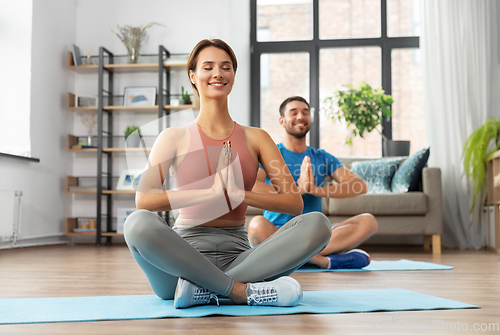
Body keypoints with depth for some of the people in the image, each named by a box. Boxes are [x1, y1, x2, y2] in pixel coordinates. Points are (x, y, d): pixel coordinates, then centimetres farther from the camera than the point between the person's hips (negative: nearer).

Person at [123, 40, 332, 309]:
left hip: (236, 253, 2)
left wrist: (238, 194, -16)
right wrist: (212, 191, -20)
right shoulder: (175, 138, 4)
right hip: (185, 254, -2)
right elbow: (143, 199, -12)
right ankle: (243, 290, -22)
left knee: (317, 224, -21)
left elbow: (294, 202, 0)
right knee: (139, 223, -33)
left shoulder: (255, 138, 9)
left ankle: (205, 289, -23)